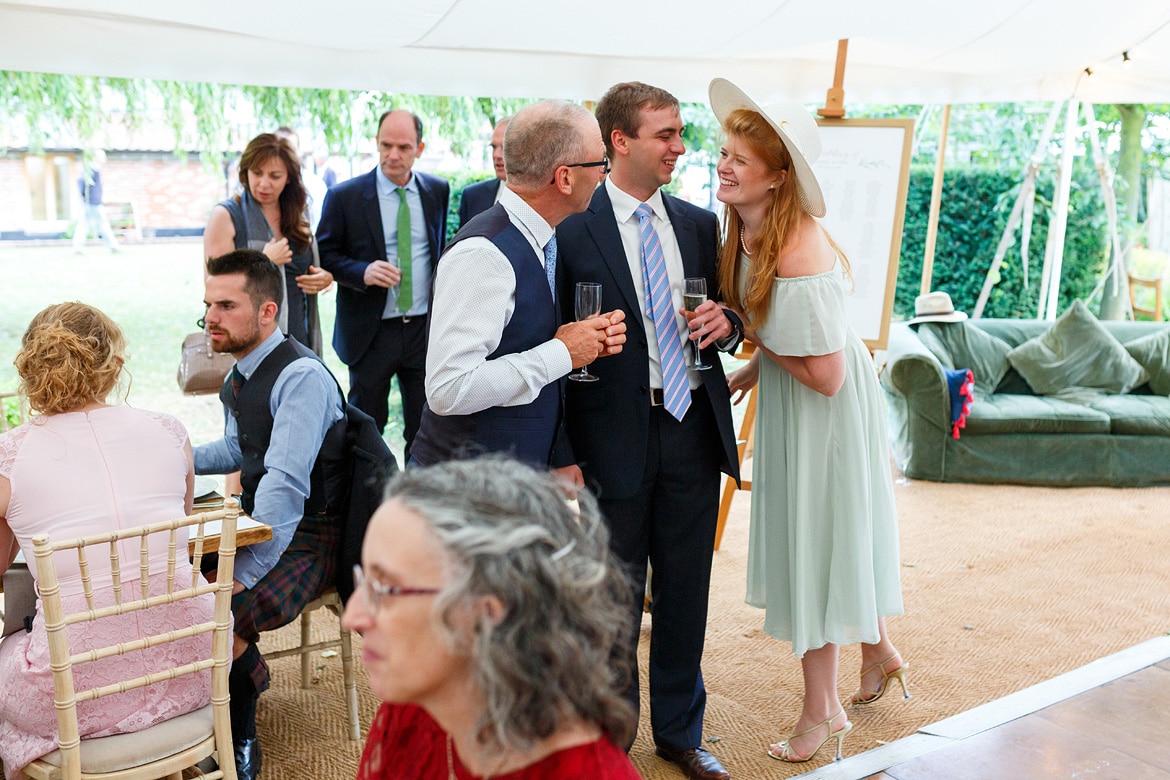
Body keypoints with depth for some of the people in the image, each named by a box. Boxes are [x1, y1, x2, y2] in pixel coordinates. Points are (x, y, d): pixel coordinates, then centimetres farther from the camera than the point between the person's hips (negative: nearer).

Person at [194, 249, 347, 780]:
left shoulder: (303, 376, -22)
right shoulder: (240, 375, 9)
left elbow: (286, 484, -29)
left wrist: (243, 574, -32)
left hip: (308, 535, -9)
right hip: (255, 519, 9)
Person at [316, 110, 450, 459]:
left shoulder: (438, 191, 5)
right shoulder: (344, 196, -5)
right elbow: (324, 255, -2)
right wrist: (362, 272, -21)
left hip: (425, 329, 2)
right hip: (370, 333, -2)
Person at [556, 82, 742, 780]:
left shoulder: (699, 224, 9)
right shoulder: (573, 229, -9)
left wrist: (726, 323, -8)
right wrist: (567, 450, -17)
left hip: (693, 432, 5)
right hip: (614, 434, -5)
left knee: (686, 593, 16)